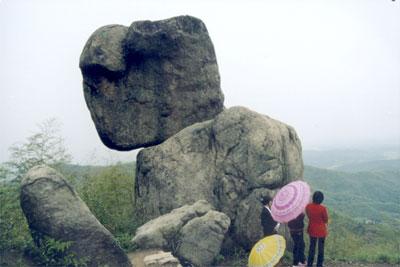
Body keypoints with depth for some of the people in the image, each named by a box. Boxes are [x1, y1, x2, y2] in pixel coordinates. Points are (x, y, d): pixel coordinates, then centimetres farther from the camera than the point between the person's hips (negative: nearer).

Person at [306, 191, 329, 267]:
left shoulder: (308, 206, -13)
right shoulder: (323, 208, -24)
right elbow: (326, 220, -10)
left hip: (312, 230, 3)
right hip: (321, 231, -3)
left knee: (312, 247, 20)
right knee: (320, 249, 15)